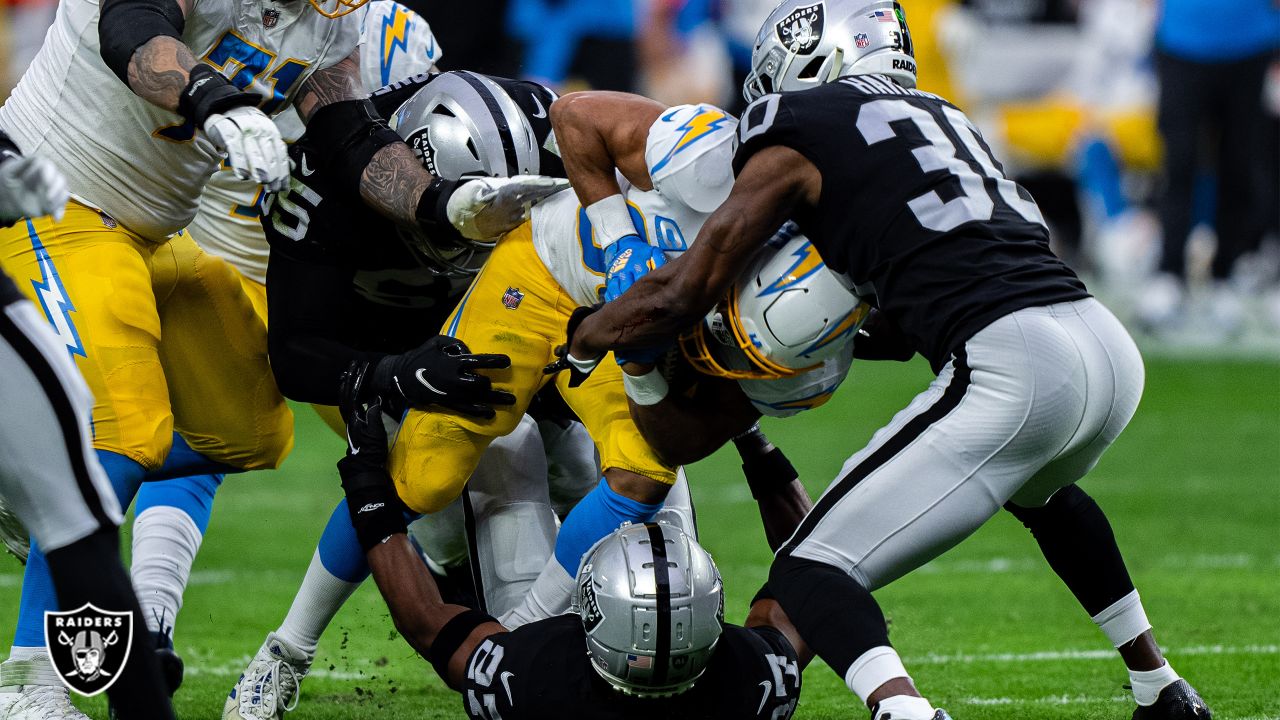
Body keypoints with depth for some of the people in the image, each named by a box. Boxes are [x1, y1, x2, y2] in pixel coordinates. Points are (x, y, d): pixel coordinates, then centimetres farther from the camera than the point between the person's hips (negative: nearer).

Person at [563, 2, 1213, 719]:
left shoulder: (792, 145, 6)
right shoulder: (944, 117, 26)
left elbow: (678, 296, 7)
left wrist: (576, 344, 22)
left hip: (1017, 369, -7)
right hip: (1115, 347, 7)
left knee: (812, 570, -2)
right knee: (1039, 492, 41)